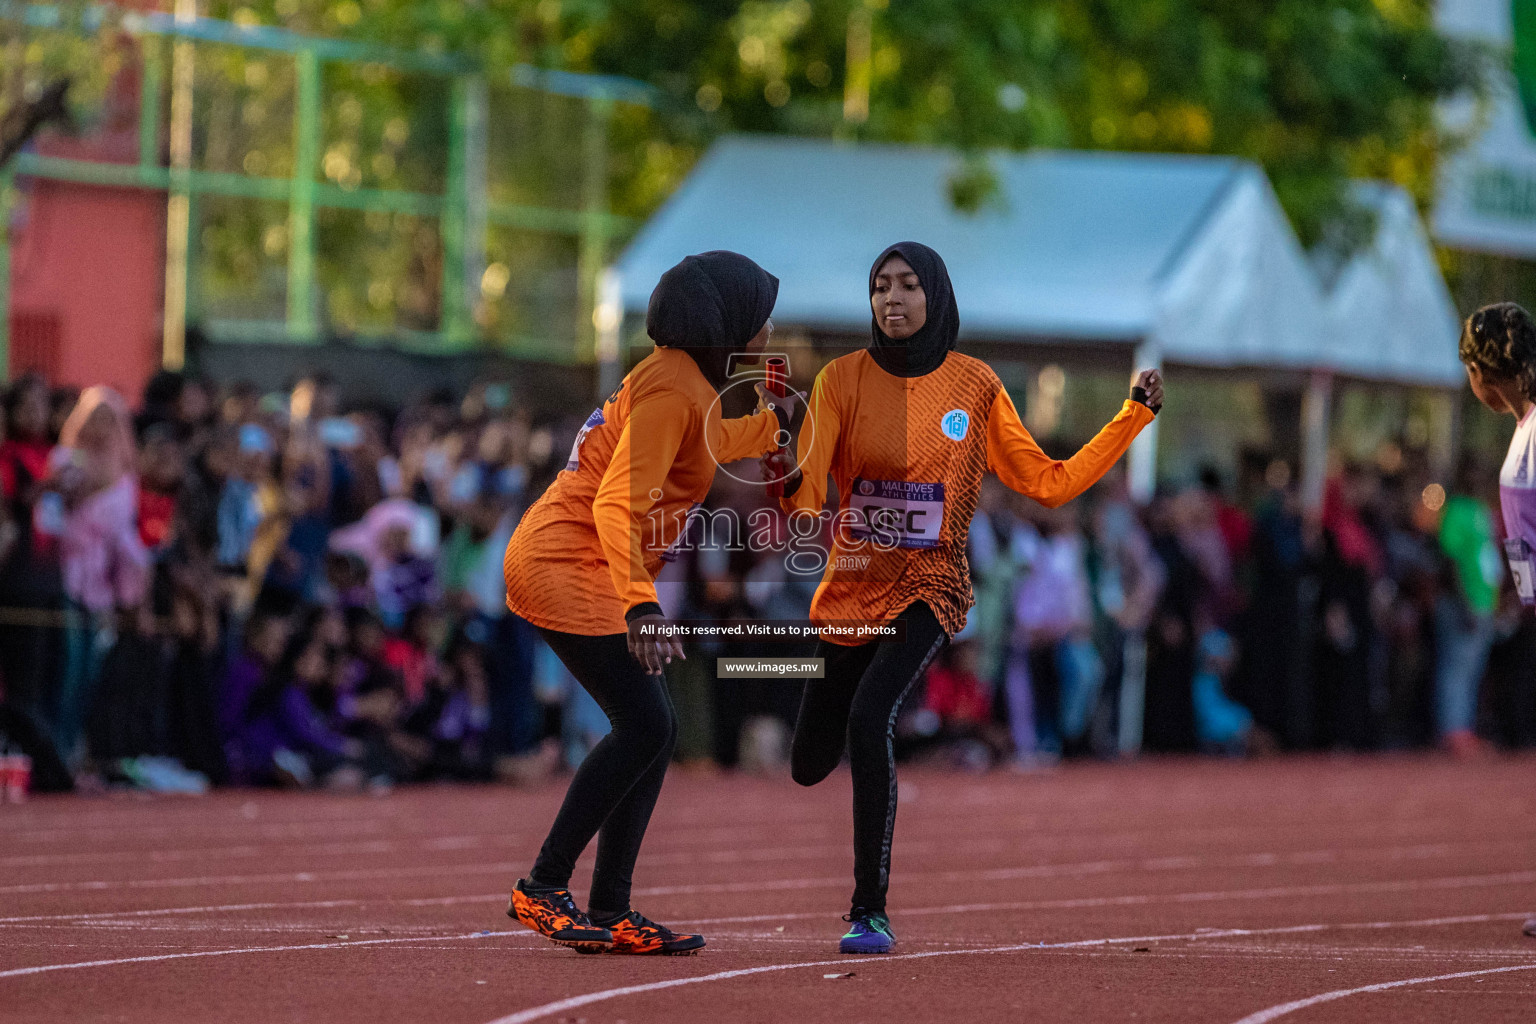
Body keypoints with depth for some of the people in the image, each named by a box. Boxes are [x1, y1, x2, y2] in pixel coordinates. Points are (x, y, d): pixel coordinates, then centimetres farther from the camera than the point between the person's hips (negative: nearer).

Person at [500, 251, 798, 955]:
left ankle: (611, 912, 8)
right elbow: (617, 503, -27)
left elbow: (704, 448, 39)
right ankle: (542, 889, -10)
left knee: (653, 730, 8)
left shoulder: (692, 382, 14)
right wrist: (640, 604, -37)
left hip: (579, 570, 11)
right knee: (645, 725, -15)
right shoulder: (671, 388, -17)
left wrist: (778, 421, 41)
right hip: (565, 564, -11)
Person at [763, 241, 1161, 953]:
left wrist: (1133, 416, -2)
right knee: (809, 766, 8)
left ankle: (871, 911, -22)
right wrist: (791, 481, -36)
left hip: (929, 584, -2)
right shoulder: (844, 379, -5)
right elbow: (807, 493, -12)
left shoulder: (974, 385, -3)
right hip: (850, 587, 2)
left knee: (869, 717, -29)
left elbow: (1049, 484, 4)